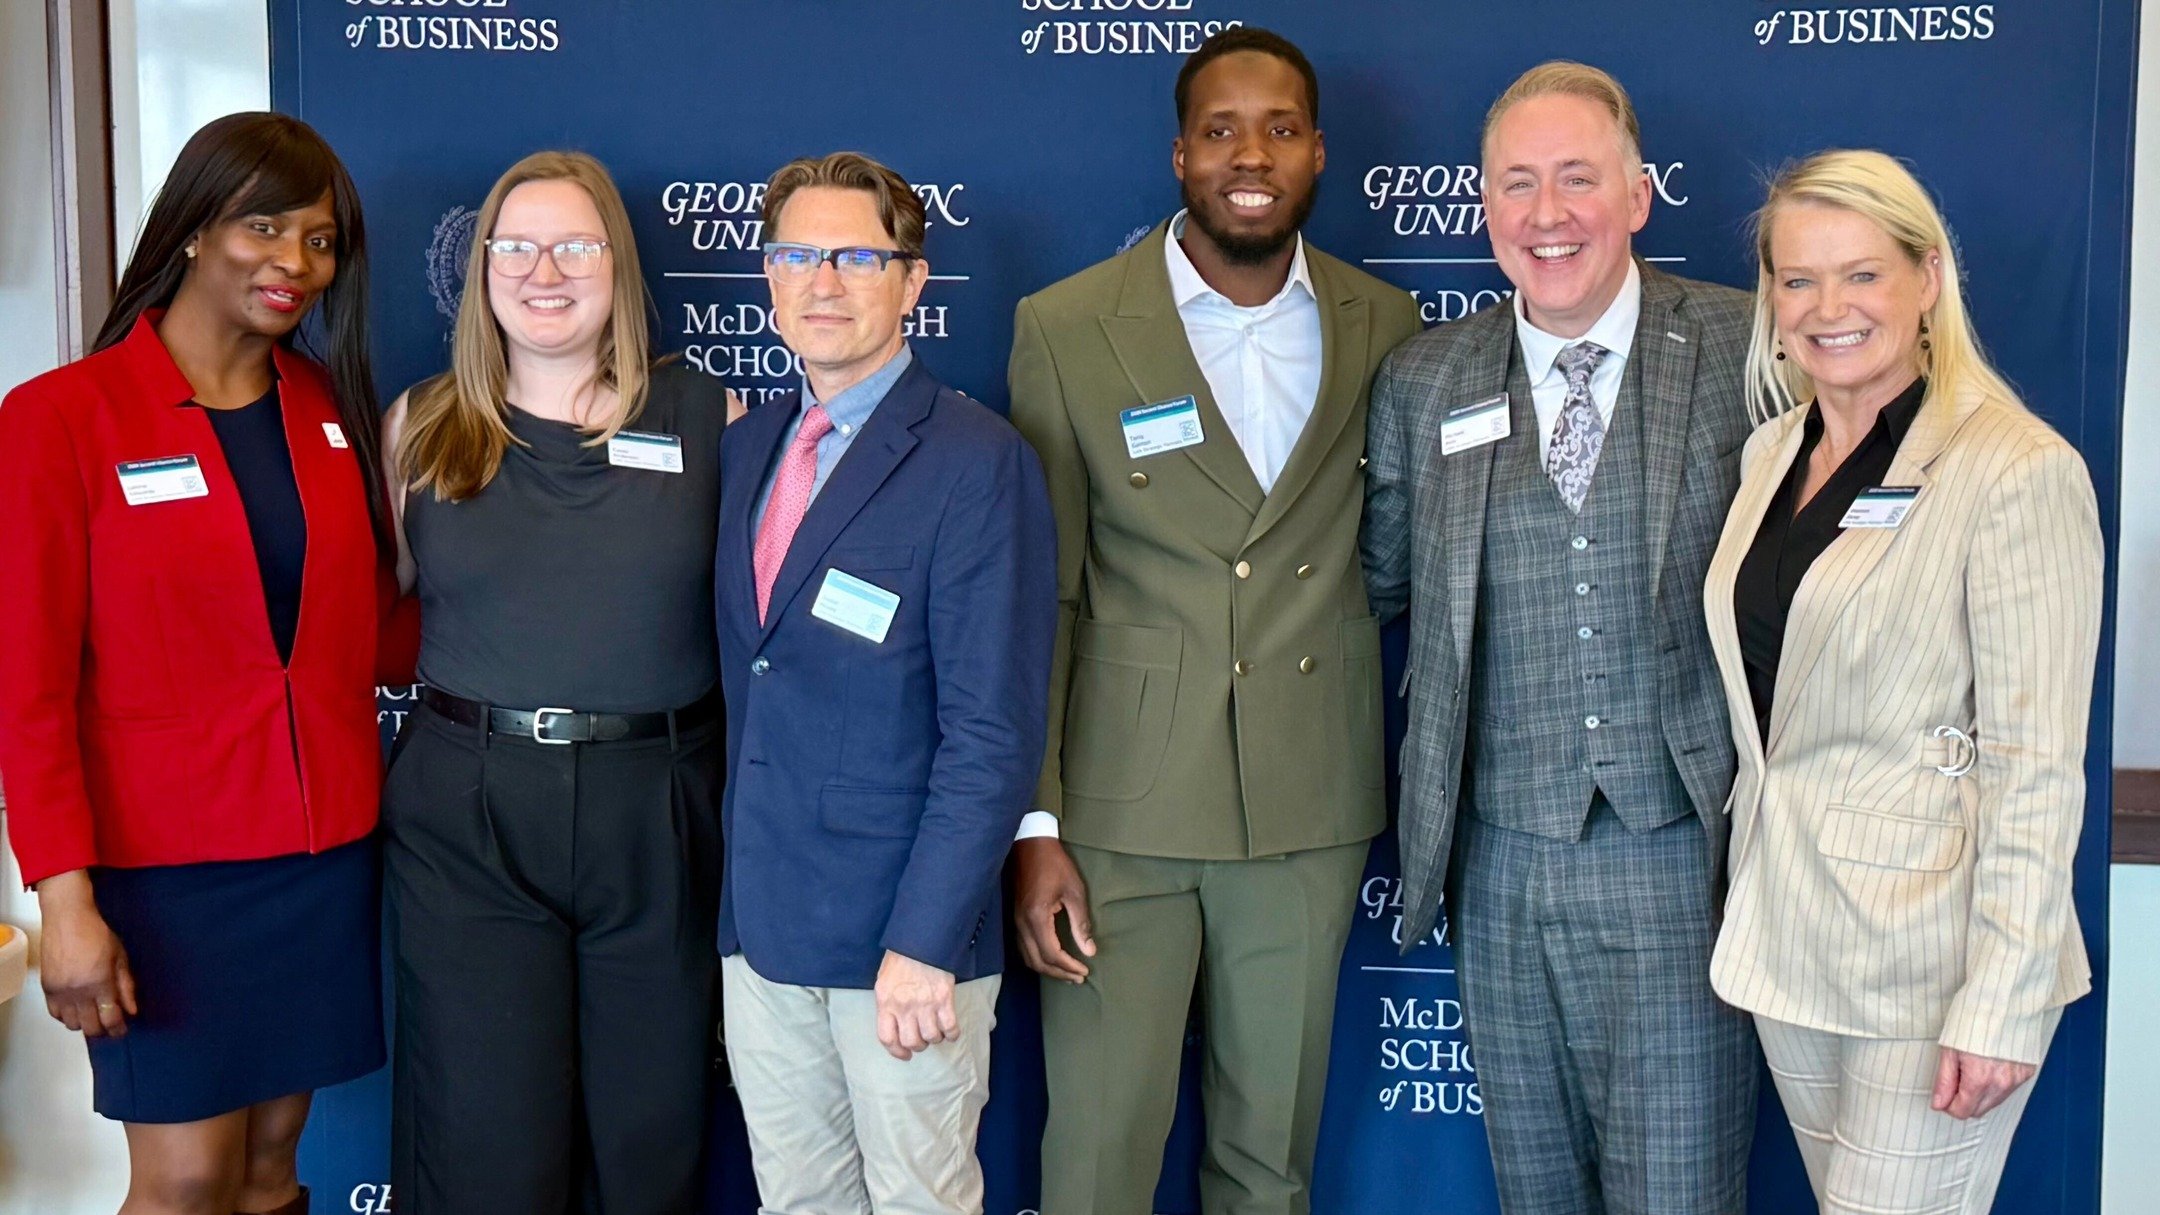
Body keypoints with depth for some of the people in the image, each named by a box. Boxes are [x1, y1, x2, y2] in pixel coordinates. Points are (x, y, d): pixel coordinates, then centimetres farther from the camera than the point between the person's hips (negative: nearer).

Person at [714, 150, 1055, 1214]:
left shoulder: (979, 464, -13)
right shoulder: (747, 447, 9)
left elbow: (994, 732, -17)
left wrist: (923, 942, -19)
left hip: (905, 929, -5)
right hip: (759, 918, 6)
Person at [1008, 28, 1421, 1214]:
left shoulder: (1385, 329, 4)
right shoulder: (1067, 328, -4)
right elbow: (1037, 596, -4)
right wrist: (1033, 823, -8)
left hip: (1311, 812, 2)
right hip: (1120, 808, -2)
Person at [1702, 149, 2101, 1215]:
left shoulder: (2019, 471, -13)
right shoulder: (1771, 452, 8)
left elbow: (2036, 763, -15)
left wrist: (2002, 1002, -18)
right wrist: (1758, 868, 11)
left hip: (1928, 949, -6)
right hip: (1785, 927, 7)